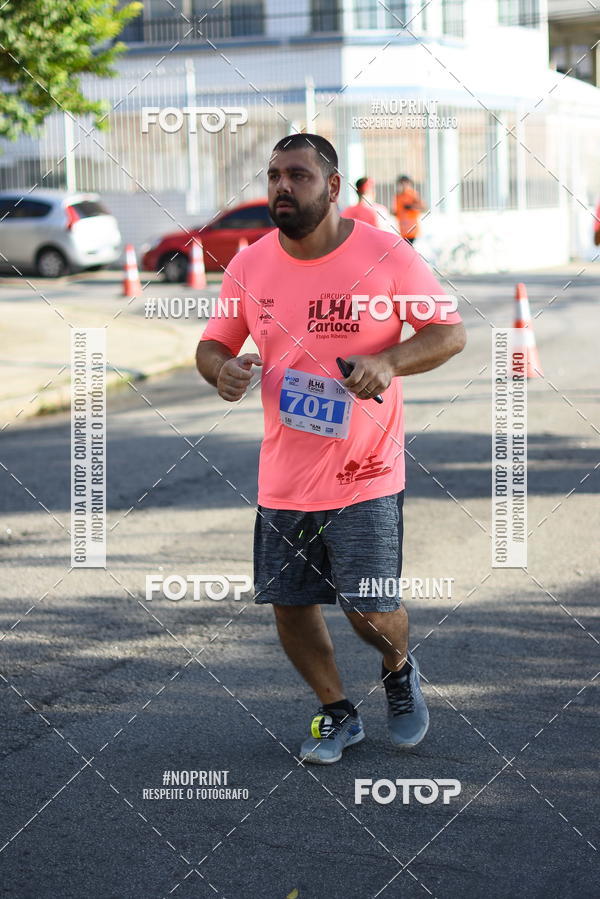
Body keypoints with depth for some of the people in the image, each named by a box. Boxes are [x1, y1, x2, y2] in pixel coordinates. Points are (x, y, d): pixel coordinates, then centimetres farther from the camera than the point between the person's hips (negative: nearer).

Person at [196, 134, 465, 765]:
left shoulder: (386, 255, -10)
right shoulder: (249, 265, 1)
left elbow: (450, 332, -5)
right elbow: (210, 344, 11)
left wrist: (388, 362, -24)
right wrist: (221, 368, -14)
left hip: (365, 475, -4)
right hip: (282, 477, 4)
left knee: (371, 613, -4)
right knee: (288, 606, 7)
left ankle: (399, 668, 33)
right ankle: (336, 713, 31)